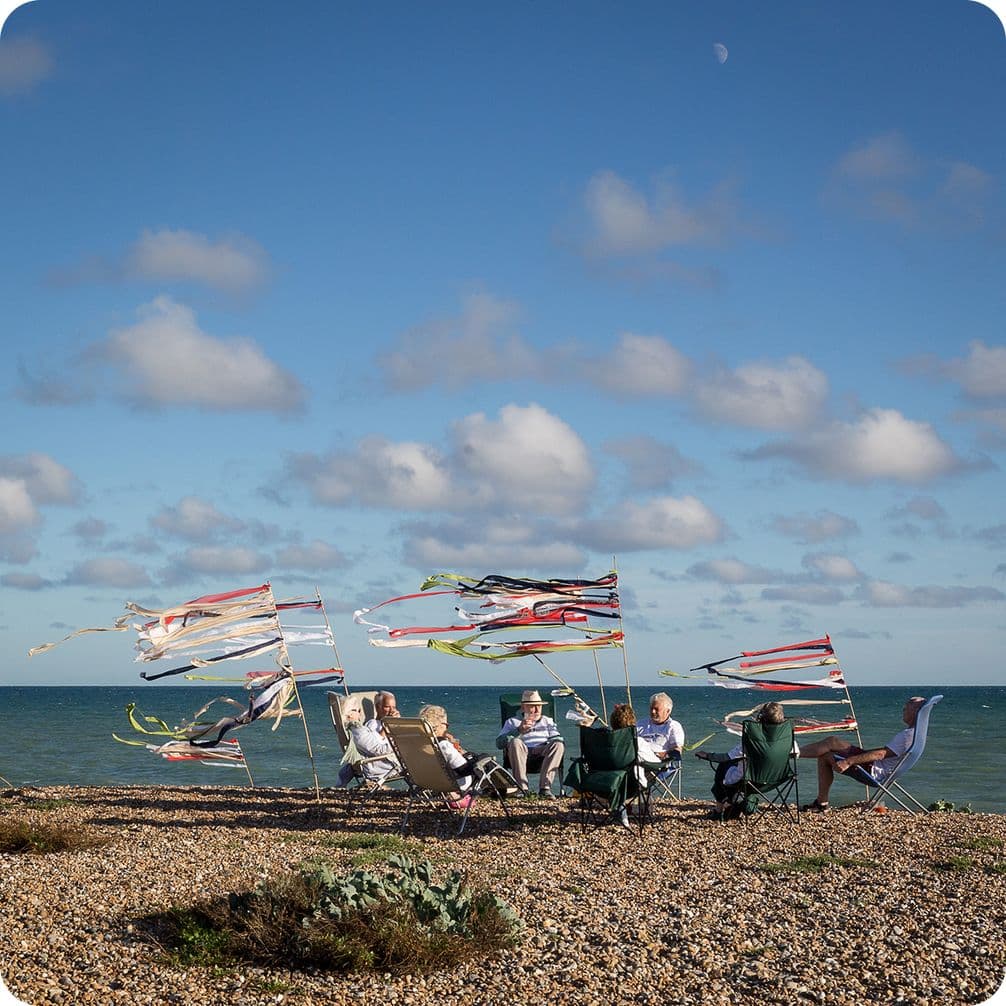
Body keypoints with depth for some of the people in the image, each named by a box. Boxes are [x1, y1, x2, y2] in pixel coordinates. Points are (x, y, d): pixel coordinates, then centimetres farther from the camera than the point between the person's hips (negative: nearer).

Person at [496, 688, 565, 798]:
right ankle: (523, 788, -33)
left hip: (542, 753, 1)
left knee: (558, 745, -29)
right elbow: (499, 743, 5)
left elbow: (558, 739, 16)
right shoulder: (512, 721, 21)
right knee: (515, 742, -34)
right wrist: (519, 730, -7)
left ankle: (545, 787, -35)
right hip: (522, 753, -1)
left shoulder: (548, 721, 30)